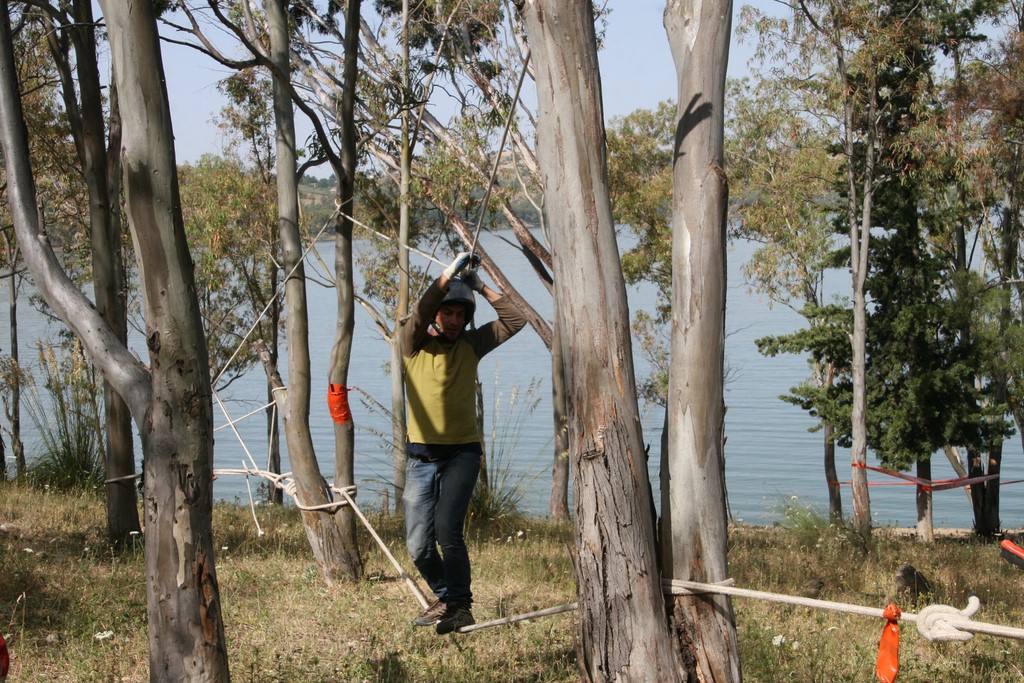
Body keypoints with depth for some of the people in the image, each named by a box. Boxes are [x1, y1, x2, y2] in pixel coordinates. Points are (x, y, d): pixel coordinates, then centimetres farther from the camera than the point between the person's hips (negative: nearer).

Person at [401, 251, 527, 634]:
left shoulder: (470, 345, 6)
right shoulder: (414, 344, 1)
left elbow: (515, 320, 1)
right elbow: (419, 313, -19)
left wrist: (482, 288, -2)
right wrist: (449, 275, -24)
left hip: (462, 453, -1)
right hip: (421, 455, 1)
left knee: (447, 528, -20)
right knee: (418, 546, 3)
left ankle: (461, 605, -6)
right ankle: (445, 597, 27)